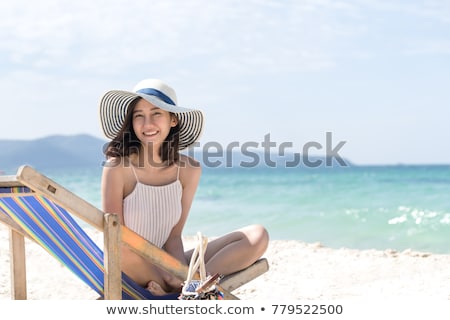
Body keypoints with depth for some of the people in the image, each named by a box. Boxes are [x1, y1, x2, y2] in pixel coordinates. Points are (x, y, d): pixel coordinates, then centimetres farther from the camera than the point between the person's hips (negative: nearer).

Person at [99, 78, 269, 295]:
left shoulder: (189, 170, 0)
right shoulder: (118, 167, -12)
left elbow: (174, 235, 1)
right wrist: (163, 277, -24)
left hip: (165, 268, 4)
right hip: (127, 277, -4)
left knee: (258, 236, -10)